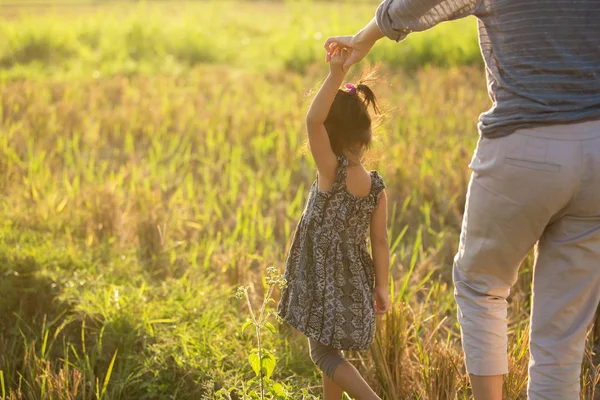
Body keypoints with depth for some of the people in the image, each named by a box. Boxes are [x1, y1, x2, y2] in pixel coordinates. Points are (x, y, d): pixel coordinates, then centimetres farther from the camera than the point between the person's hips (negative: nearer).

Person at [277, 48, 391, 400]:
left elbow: (313, 120, -32)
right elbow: (380, 241, 0)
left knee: (324, 353, 2)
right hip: (354, 281, 6)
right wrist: (382, 286, 7)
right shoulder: (377, 186, -2)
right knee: (331, 349, 19)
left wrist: (336, 76, -36)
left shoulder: (333, 172, -19)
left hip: (324, 280, -6)